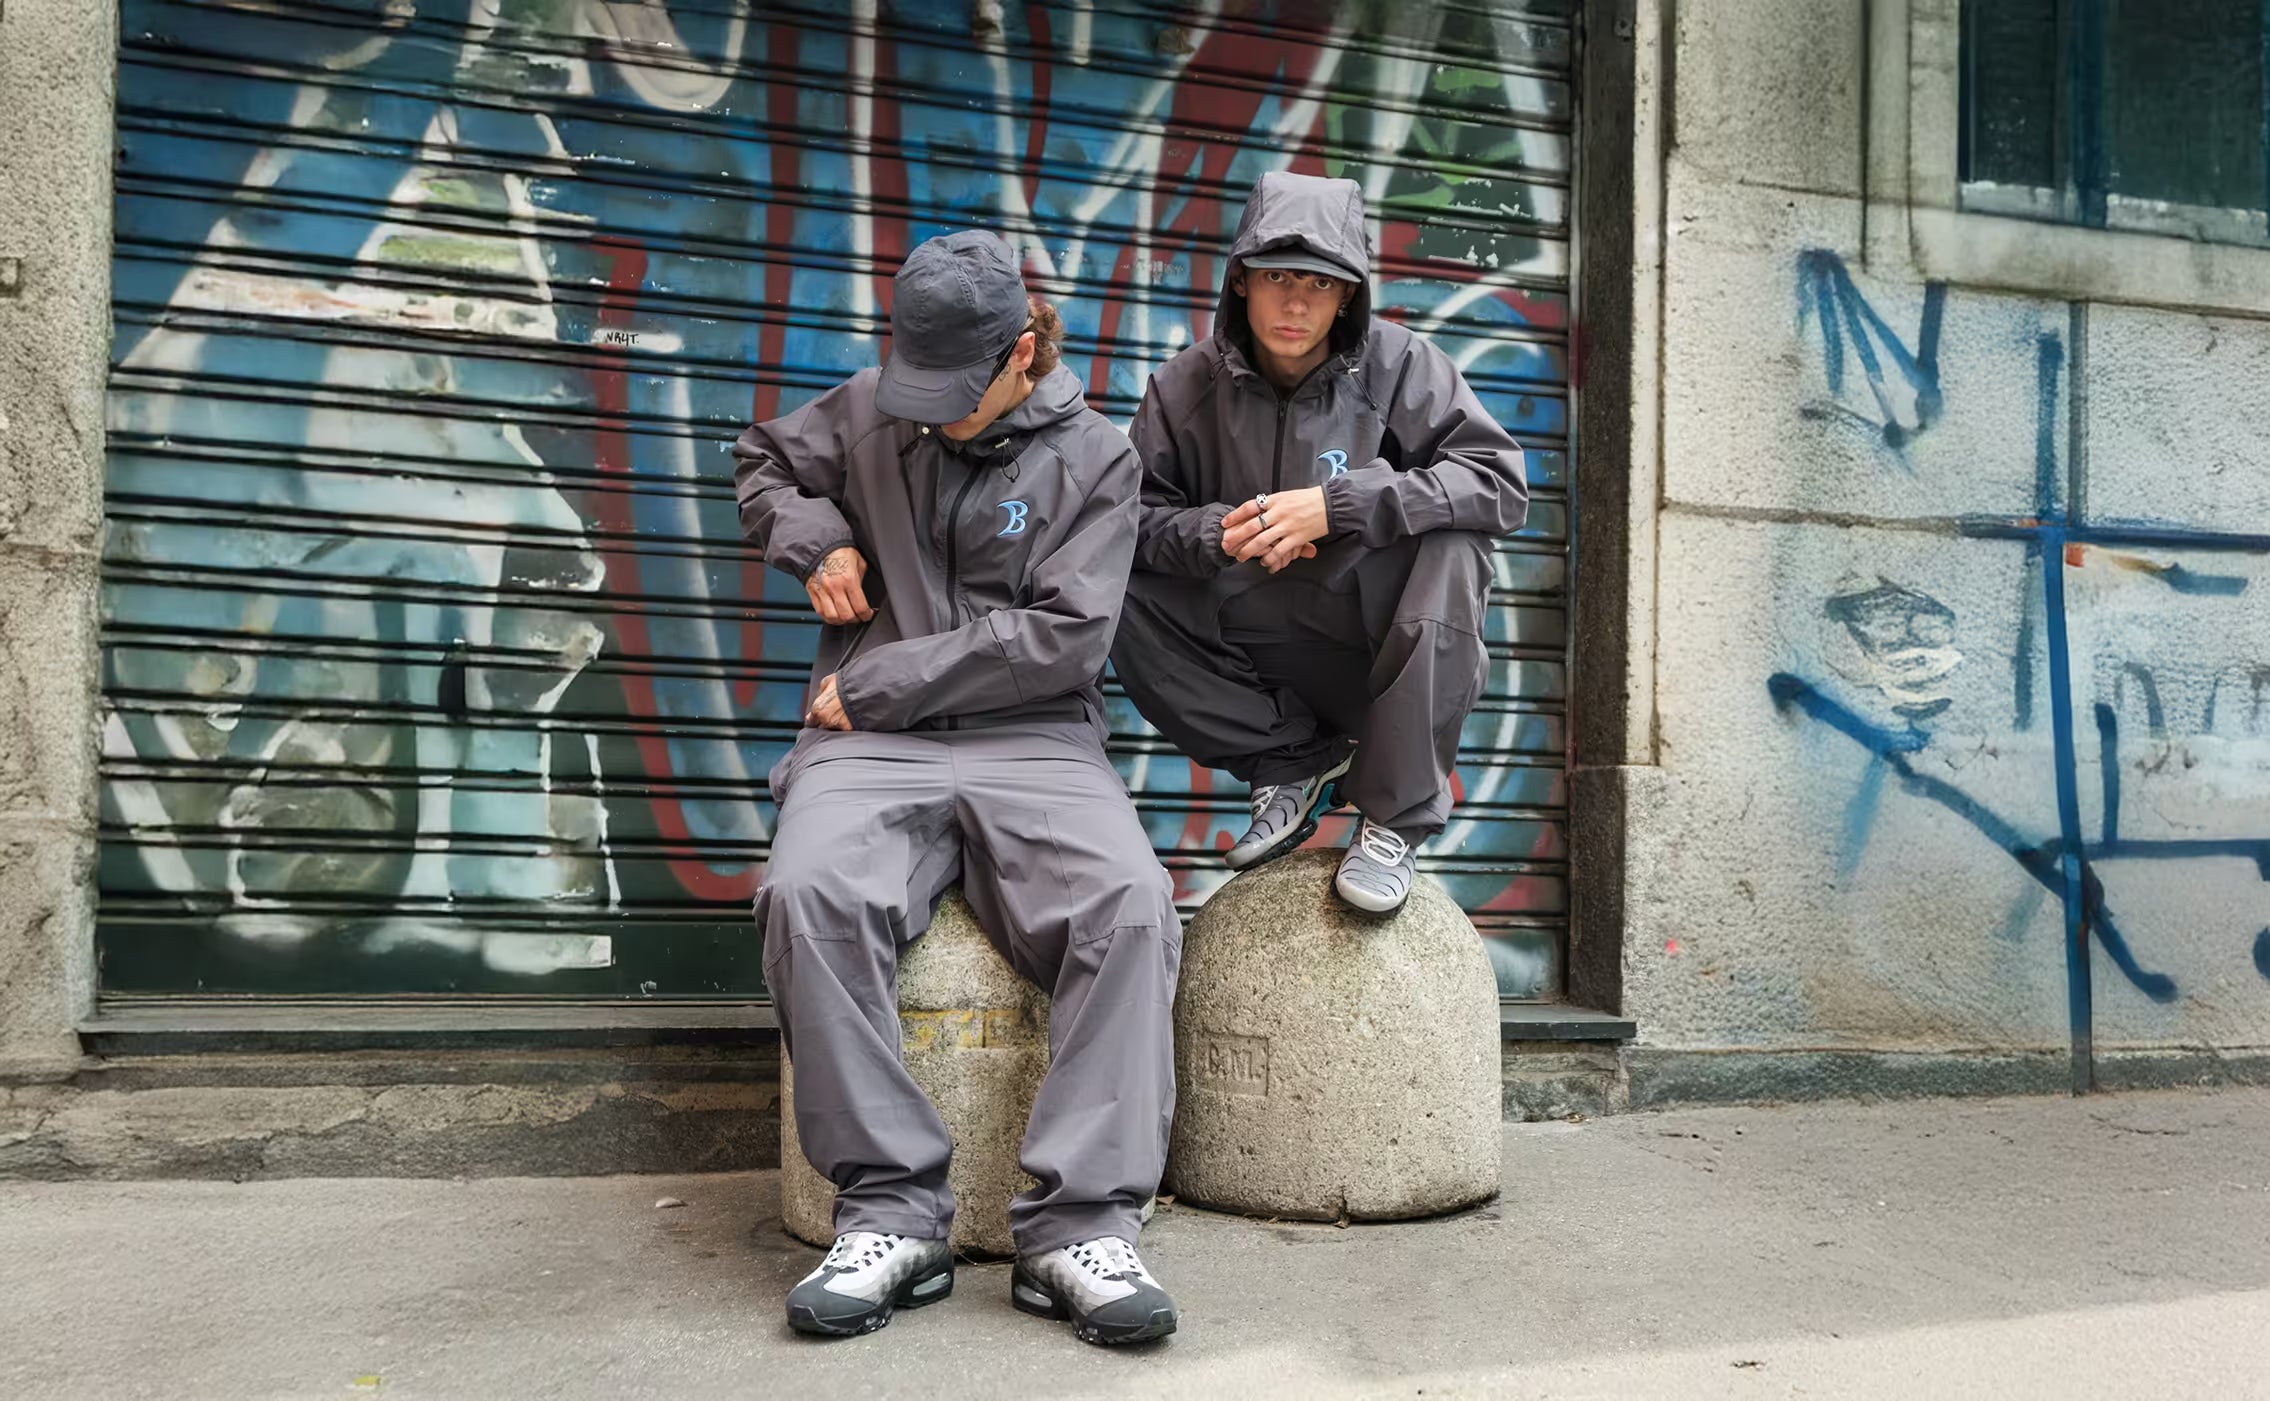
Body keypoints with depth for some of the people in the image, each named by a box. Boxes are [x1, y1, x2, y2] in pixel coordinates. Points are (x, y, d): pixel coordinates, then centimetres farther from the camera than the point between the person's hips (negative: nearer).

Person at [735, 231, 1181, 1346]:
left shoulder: (1092, 457, 7)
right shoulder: (869, 410, 15)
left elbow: (1062, 638, -4)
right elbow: (762, 463, 33)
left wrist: (873, 682, -7)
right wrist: (815, 539, 9)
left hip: (1036, 743, -1)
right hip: (872, 746, 1)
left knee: (1131, 905, -32)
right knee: (808, 894, -33)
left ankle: (1081, 1226, -28)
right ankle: (889, 1212, -25)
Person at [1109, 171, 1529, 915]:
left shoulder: (1400, 366, -10)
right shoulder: (1188, 386, -3)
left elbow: (1501, 481, -20)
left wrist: (1338, 505, -28)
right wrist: (1216, 533, -26)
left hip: (1392, 654, -2)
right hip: (1268, 669, 2)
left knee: (1448, 536, -31)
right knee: (1122, 597, -19)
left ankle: (1397, 819, -19)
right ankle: (1296, 763, -2)